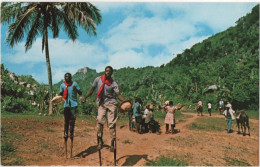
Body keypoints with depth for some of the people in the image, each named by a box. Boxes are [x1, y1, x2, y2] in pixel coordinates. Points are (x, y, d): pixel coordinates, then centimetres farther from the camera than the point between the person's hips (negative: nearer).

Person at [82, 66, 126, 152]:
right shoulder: (98, 79, 3)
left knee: (112, 123, -4)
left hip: (111, 103, -1)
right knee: (100, 120, -16)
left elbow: (118, 95, -8)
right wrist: (85, 97, 0)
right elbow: (92, 89, 11)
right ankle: (100, 140, -4)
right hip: (101, 103, 1)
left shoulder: (113, 83, -2)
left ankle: (112, 143, 4)